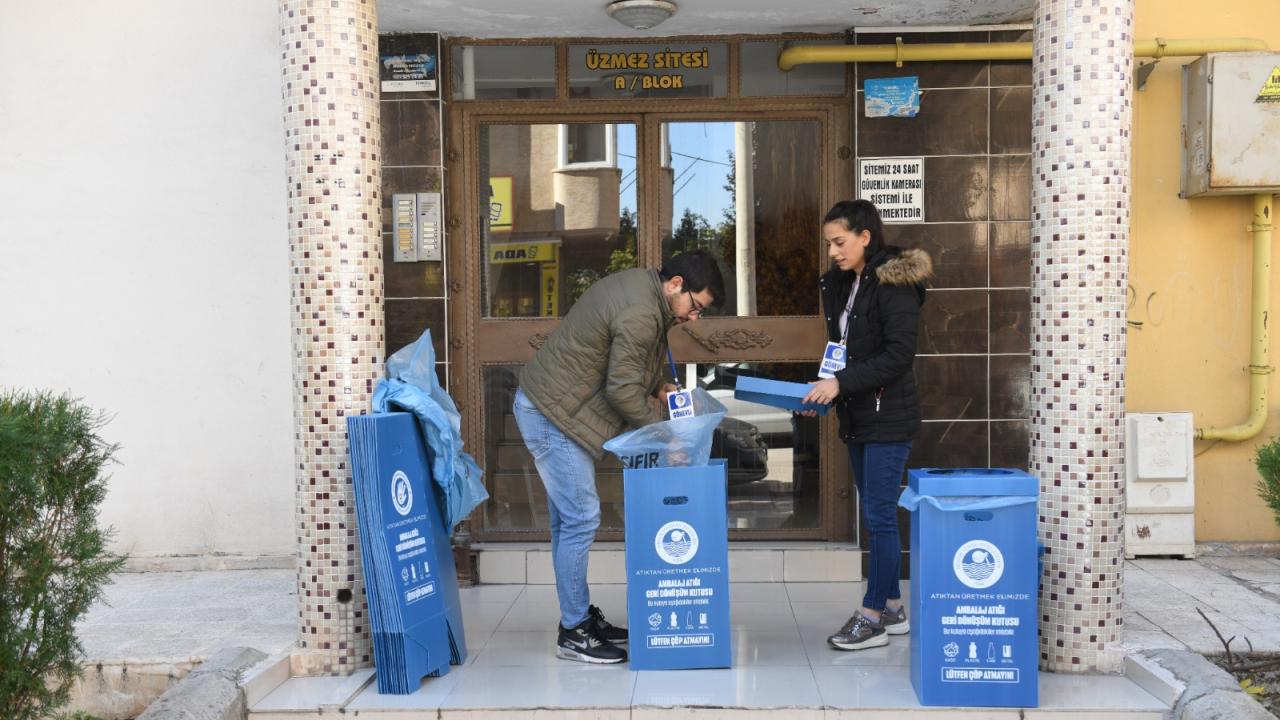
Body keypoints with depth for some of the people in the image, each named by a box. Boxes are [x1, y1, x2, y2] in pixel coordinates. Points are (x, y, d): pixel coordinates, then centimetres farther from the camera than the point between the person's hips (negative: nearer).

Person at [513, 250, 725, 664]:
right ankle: (573, 633, 2)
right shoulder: (640, 315, -23)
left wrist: (657, 387, 7)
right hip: (551, 415, -11)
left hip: (550, 408, 11)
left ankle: (580, 615, 24)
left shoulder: (641, 286, 10)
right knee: (581, 519, -7)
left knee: (569, 520, 15)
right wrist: (663, 427, -10)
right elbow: (622, 389, -22)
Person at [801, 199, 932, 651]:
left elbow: (899, 355, -20)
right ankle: (892, 609, 24)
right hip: (856, 418, 9)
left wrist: (842, 383, -22)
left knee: (880, 516, -3)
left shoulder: (894, 284, -13)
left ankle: (873, 617, 6)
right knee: (877, 515, 14)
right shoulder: (839, 284, 11)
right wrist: (823, 390, 3)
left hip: (889, 418, -8)